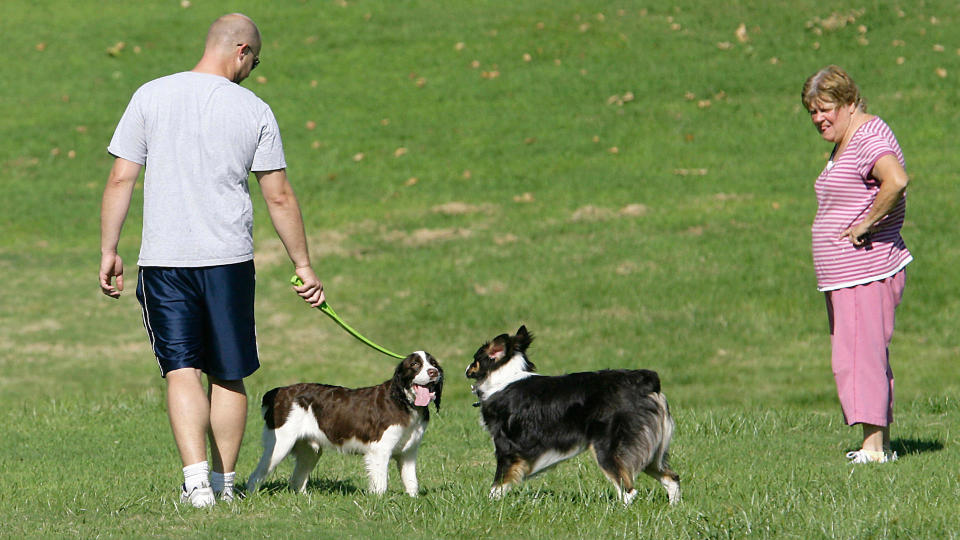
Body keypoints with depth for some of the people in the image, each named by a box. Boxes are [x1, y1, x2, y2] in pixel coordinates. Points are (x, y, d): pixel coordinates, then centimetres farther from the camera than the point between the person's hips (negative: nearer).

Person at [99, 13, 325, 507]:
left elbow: (120, 179, 0)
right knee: (228, 374, 12)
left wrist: (108, 252, 6)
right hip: (229, 260, 0)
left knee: (181, 369, 0)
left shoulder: (151, 96, 2)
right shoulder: (254, 110, 0)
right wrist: (303, 265, 10)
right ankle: (224, 482, 17)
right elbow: (279, 197, 2)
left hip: (163, 258, 0)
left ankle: (196, 479, -14)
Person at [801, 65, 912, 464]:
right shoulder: (844, 144, 18)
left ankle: (874, 447, -16)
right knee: (870, 357, 12)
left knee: (860, 355, -14)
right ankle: (881, 444, 17)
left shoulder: (870, 139, -15)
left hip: (867, 273, -11)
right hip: (844, 277, 11)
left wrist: (866, 225, -25)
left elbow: (896, 181, -33)